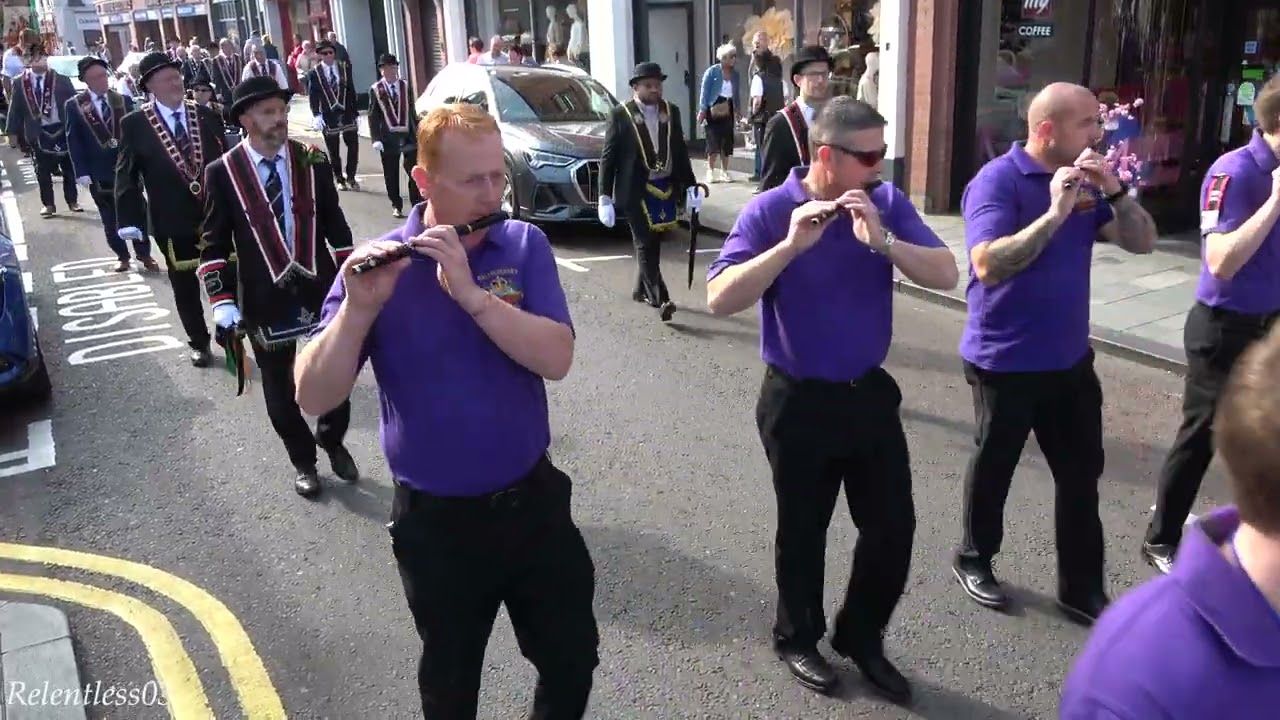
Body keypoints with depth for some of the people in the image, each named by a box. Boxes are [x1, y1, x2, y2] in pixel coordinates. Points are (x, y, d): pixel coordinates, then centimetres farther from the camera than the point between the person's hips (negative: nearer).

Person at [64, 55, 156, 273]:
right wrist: (82, 172, -9)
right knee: (110, 217, 8)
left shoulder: (123, 101, 5)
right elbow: (74, 142, -2)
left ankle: (144, 253, 18)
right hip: (99, 171, -1)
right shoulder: (74, 106, 0)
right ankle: (122, 255, 20)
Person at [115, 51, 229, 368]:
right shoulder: (135, 124, -4)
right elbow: (126, 175, -4)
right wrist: (130, 219, -14)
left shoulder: (207, 115, 2)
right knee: (185, 287, 13)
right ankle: (199, 343, 30)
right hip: (173, 222, -1)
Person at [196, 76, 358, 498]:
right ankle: (302, 460, 32)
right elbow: (214, 244, -2)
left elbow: (336, 227, 5)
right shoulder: (222, 172, -5)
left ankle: (332, 441, 39)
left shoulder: (313, 162, 0)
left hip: (321, 289, 1)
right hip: (264, 299, -1)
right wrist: (222, 302, -10)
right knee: (280, 390, 11)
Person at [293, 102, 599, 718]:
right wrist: (358, 310, -32)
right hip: (436, 520, -1)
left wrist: (471, 292, -30)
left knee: (573, 665, 15)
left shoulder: (524, 246, -6)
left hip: (534, 499, 1)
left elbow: (556, 359, -19)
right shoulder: (378, 266, -11)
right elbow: (313, 398, -17)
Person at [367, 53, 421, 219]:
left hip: (408, 136, 1)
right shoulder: (376, 90, -1)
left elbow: (411, 111, 9)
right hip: (388, 139, -1)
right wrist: (376, 139, -11)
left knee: (414, 173, -1)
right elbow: (373, 116, -2)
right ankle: (397, 206, 19)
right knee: (391, 175, 7)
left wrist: (416, 134, 6)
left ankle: (418, 204, 10)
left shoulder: (405, 87, 6)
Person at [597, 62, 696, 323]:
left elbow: (680, 151, 14)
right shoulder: (620, 115, -6)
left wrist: (690, 185, 9)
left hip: (666, 188, 5)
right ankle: (660, 299, -11)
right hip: (636, 190, -5)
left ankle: (642, 290, 29)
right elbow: (608, 157, -6)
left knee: (653, 242, 13)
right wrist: (604, 198, -10)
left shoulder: (672, 111, 8)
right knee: (645, 245, -7)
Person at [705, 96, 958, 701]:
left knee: (894, 526, 10)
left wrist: (883, 242, -27)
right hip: (799, 400, -4)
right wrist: (791, 245, -32)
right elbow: (720, 300, -23)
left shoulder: (887, 204, -2)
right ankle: (798, 638, 35)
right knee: (803, 530, 12)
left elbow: (946, 275, -11)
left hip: (870, 392, 4)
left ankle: (861, 637, 32)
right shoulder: (769, 211, -14)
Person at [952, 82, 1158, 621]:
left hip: (1069, 356, 6)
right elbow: (988, 265, -29)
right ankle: (973, 559, 34)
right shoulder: (998, 180, -16)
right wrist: (1056, 213, -31)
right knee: (994, 466, 12)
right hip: (1006, 360, -6)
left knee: (1081, 472, 11)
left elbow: (1142, 242, 2)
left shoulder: (1086, 181, 5)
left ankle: (1081, 588, 24)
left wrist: (1115, 189, -12)